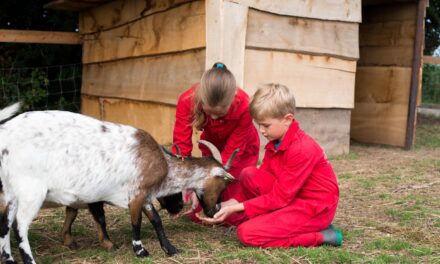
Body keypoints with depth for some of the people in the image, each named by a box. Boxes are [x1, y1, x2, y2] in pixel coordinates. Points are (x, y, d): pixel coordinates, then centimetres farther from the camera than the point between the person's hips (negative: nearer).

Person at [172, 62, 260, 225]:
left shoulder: (244, 106, -37)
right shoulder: (187, 101, -32)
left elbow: (232, 151, -31)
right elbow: (181, 144, -31)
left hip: (242, 149, -2)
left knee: (233, 216, -9)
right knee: (197, 213, -3)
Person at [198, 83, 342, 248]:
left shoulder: (302, 149, -24)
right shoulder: (275, 143, 4)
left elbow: (279, 197, -23)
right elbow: (259, 182, 5)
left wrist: (236, 208, -22)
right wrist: (232, 202, -10)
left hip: (316, 207, -8)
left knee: (247, 233, -17)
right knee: (249, 175, -6)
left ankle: (320, 235, -9)